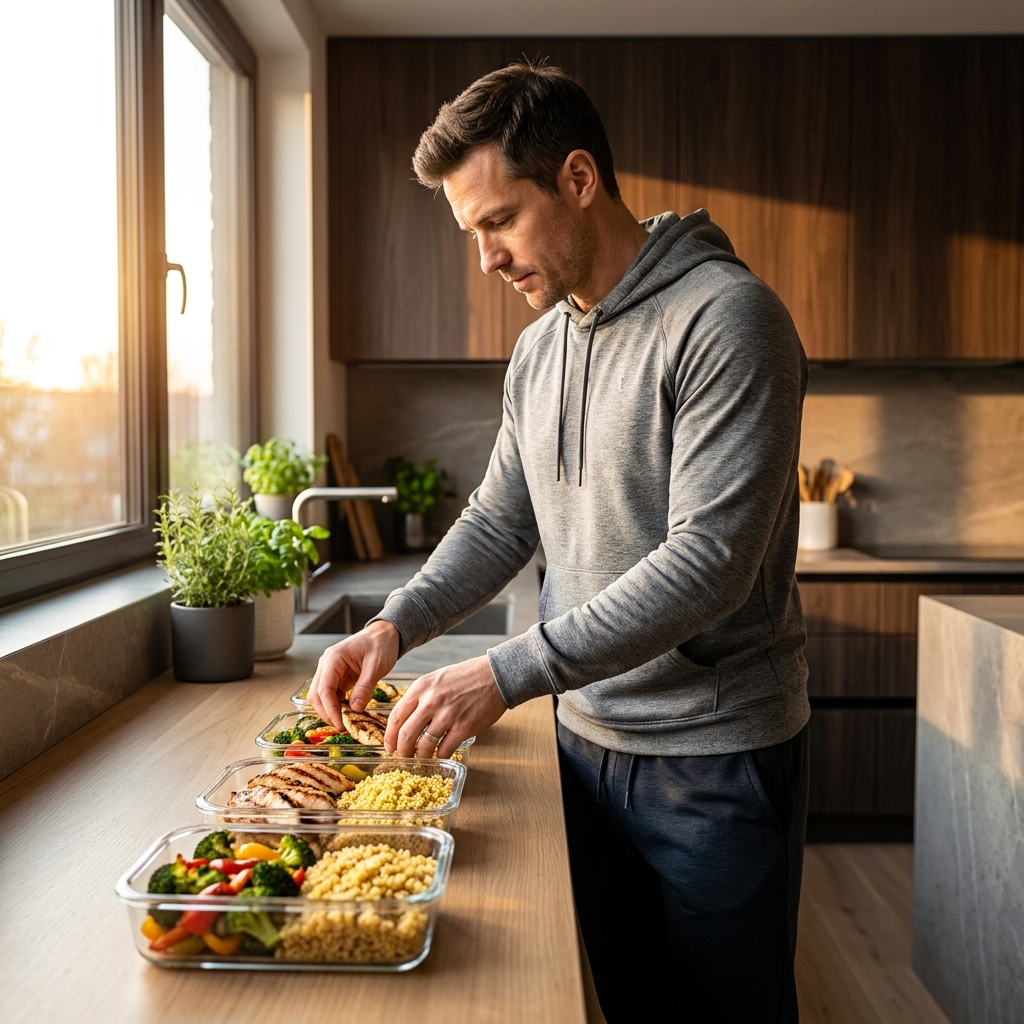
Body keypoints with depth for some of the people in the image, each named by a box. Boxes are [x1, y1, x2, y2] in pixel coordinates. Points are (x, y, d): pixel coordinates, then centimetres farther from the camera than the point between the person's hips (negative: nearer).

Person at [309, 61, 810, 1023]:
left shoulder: (726, 317, -18)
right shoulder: (539, 348, 8)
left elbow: (710, 561, -25)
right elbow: (499, 521, 12)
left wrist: (507, 672, -27)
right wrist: (395, 624, -4)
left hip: (716, 757, -6)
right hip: (586, 738, 7)